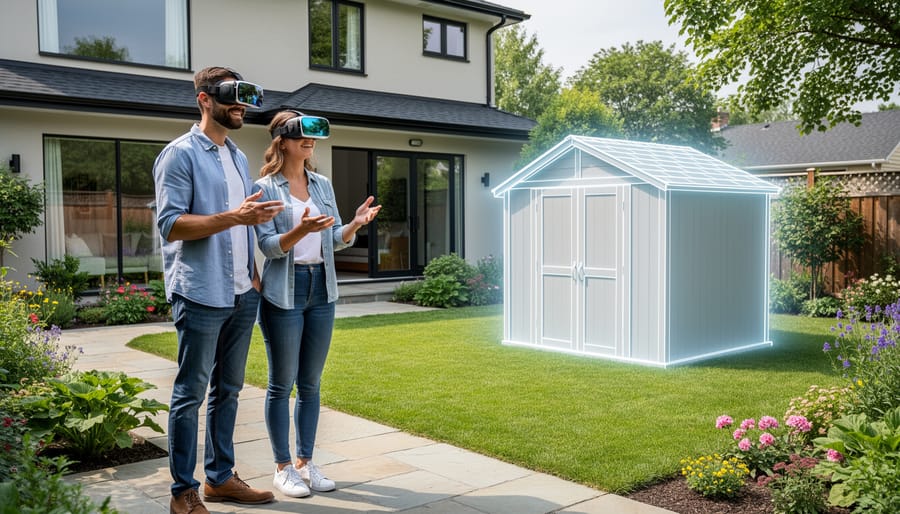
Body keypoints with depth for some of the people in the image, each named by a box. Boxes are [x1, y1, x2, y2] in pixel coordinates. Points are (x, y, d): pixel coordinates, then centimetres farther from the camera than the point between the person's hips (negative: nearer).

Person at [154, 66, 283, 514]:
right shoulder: (181, 154, -5)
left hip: (242, 294, 7)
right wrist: (235, 216, -22)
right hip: (201, 295, -7)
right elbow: (170, 224, -14)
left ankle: (220, 477, 25)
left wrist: (254, 275, 12)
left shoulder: (240, 158, 17)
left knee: (228, 389, 13)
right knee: (190, 392, 0)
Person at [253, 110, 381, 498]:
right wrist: (301, 230, -30)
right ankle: (283, 467, 16)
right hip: (284, 291, -5)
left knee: (311, 383, 11)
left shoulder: (322, 185, 10)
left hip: (321, 289, 5)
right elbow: (268, 246, -13)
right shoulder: (265, 188, -6)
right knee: (282, 383, 3)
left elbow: (335, 240, 10)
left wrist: (356, 224, -10)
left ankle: (305, 462, 22)